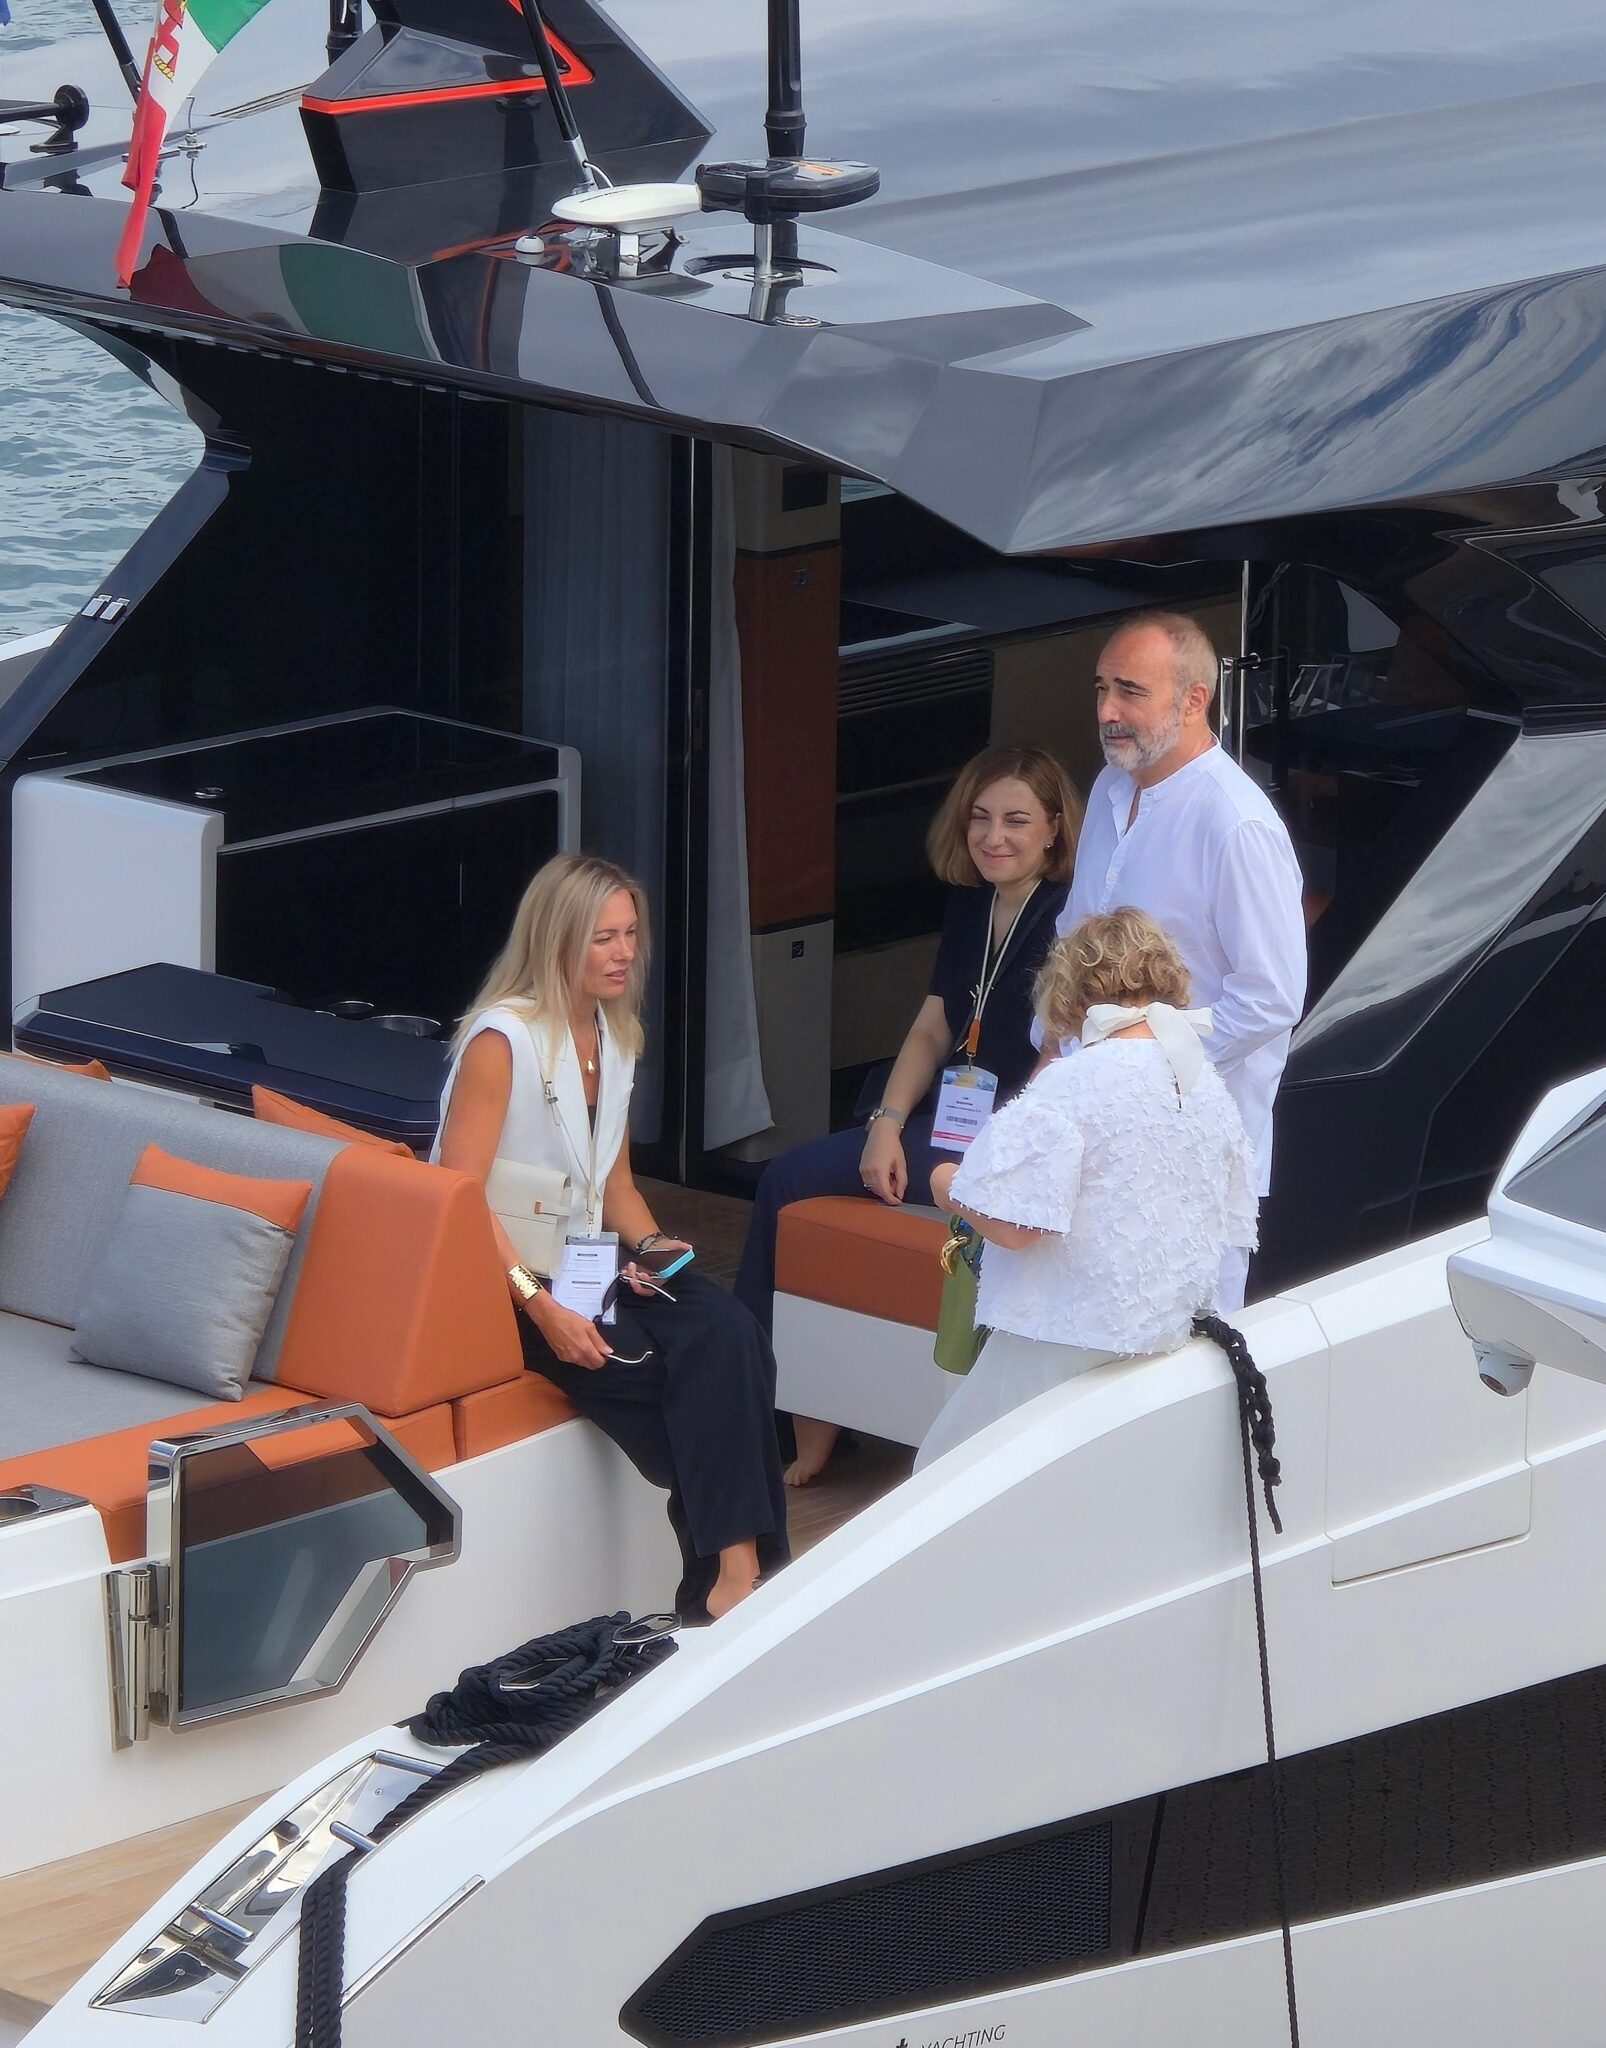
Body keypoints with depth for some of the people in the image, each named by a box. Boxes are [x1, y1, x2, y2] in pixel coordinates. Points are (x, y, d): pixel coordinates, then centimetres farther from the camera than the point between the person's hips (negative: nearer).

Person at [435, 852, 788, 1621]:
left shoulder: (615, 1036, 12)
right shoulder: (504, 1039, -13)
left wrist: (651, 1245, 0)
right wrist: (540, 1305, -25)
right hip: (502, 1281, -7)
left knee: (728, 1333, -21)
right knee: (646, 1366, -29)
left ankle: (738, 1565, -25)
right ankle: (724, 1572, -20)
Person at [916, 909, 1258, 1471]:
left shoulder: (1070, 1085, -17)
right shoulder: (1210, 1086, 5)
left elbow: (1013, 1226, -21)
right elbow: (1229, 1224, 14)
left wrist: (948, 1188, -2)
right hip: (1172, 1333, 8)